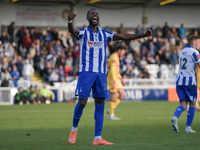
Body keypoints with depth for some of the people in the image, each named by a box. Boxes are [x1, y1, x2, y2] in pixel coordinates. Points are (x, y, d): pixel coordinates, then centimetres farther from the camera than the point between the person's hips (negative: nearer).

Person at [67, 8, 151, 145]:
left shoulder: (104, 34, 13)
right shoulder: (83, 33, 0)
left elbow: (124, 37, 15)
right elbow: (72, 31, -22)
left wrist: (144, 35, 7)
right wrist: (70, 20, -46)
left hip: (101, 73, 4)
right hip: (86, 72, -4)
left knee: (100, 104, -1)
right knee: (82, 102, -10)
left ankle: (97, 138, -1)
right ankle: (74, 129, 14)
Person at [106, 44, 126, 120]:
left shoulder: (116, 57, 18)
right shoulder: (114, 58, -15)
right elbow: (112, 70, -24)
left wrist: (121, 79, 27)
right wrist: (114, 82, -30)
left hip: (116, 80, 10)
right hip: (112, 79, -10)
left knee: (122, 95, 6)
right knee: (114, 97, -5)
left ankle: (111, 110, 11)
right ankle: (111, 115, 3)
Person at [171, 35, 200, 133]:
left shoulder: (183, 51, 18)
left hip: (180, 80, 6)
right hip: (190, 81, -6)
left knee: (183, 104, 3)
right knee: (192, 104, 7)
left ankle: (175, 117, -26)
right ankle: (188, 127, 6)